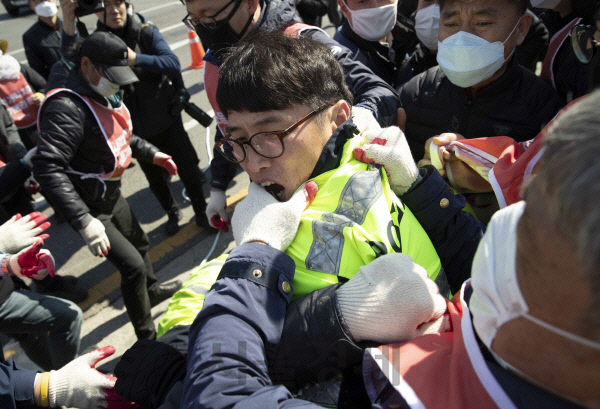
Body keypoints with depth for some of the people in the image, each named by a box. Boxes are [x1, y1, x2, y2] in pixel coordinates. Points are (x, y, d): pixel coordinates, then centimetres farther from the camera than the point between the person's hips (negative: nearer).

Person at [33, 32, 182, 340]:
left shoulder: (102, 92, 1)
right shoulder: (67, 107, -30)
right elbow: (48, 169, -37)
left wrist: (150, 153, 9)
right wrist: (84, 221, -43)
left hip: (111, 194, 10)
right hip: (90, 207, -10)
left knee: (138, 243, 27)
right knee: (133, 265, -7)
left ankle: (151, 290, 55)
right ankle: (146, 335, 13)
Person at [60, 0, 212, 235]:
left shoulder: (146, 32, -9)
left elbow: (174, 64, -21)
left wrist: (136, 59, -35)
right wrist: (68, 26, -42)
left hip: (167, 118, -1)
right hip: (137, 129, 2)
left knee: (188, 170, 6)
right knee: (155, 178, 17)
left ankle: (201, 211, 32)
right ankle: (172, 213, 44)